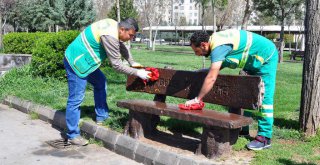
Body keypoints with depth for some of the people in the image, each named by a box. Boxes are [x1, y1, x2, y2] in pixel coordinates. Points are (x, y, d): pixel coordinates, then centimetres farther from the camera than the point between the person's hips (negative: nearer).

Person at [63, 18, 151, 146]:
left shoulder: (113, 25, 3)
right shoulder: (110, 36, -26)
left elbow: (121, 47, 20)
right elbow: (117, 65, -21)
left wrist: (132, 62, 20)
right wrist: (137, 73, -16)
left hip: (84, 60, 11)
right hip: (77, 62, -11)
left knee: (101, 83, 20)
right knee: (76, 99, -6)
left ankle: (101, 117, 28)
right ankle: (73, 135, 2)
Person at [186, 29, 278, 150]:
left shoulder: (218, 47, -31)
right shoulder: (215, 40, -2)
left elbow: (211, 78, -35)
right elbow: (217, 67, 12)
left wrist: (197, 99, -30)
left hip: (266, 57, -10)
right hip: (254, 61, 10)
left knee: (264, 97, -10)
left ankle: (265, 138, -6)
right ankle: (243, 127, 23)